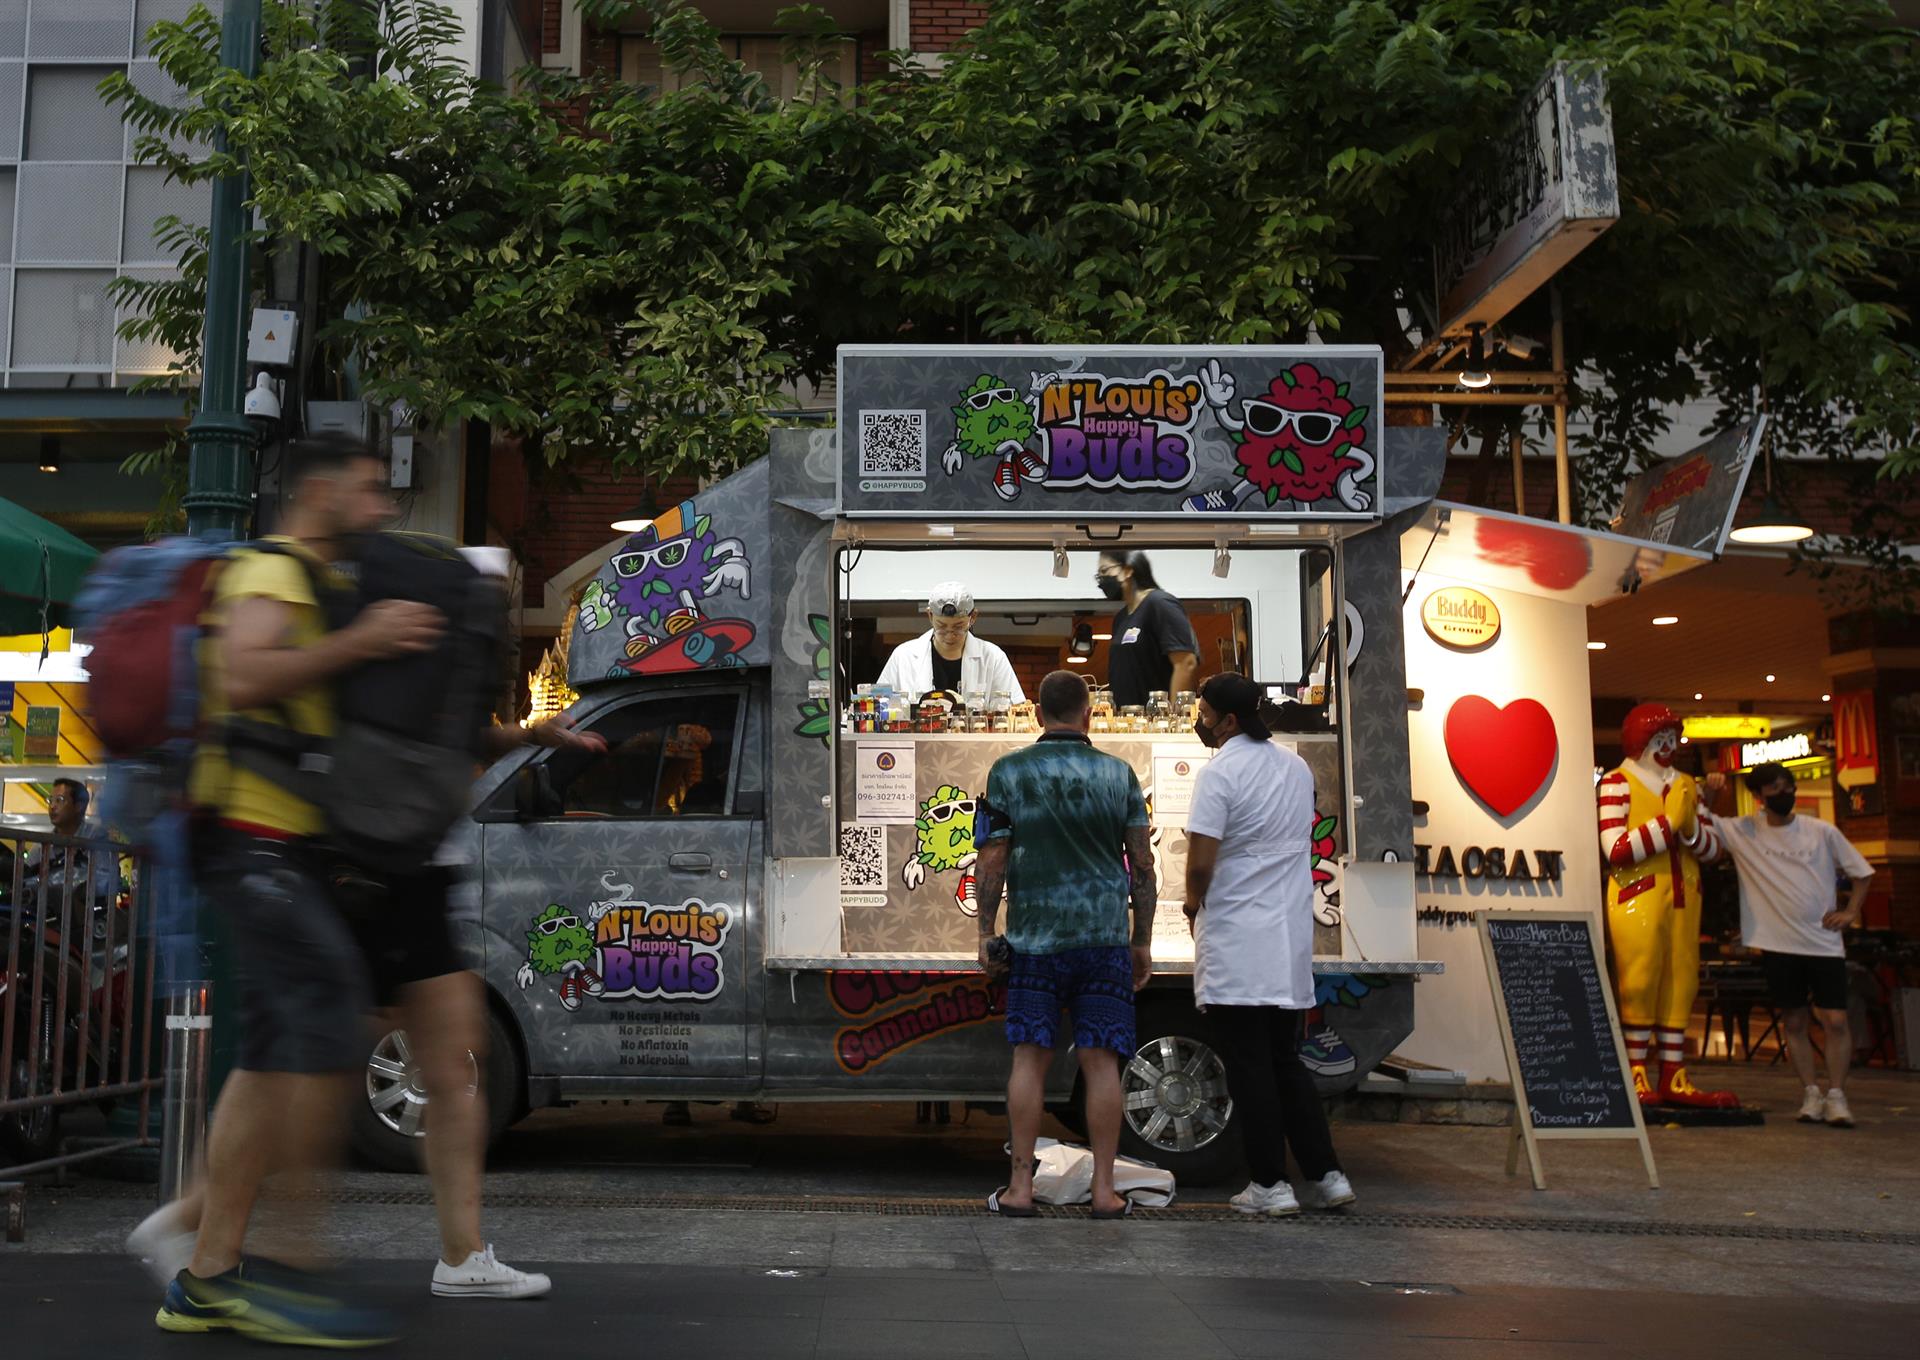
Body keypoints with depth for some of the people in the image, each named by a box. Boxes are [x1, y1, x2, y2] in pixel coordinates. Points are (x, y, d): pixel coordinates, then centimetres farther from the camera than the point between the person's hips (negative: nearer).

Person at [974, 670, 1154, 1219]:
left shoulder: (1008, 772, 0)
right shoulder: (1118, 774, 3)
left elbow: (993, 860, -2)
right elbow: (1142, 864, 4)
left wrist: (985, 933, 6)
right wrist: (1143, 941, 11)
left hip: (1034, 937, 0)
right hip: (1105, 936, 1)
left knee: (1030, 1058, 4)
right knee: (1100, 1061, 3)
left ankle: (1020, 1187, 7)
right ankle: (1104, 1190, 6)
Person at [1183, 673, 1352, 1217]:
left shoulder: (1220, 772, -12)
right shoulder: (1297, 768, 12)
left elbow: (1201, 863, -18)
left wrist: (1193, 904, 3)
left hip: (1235, 944, -7)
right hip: (1291, 940, 7)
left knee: (1249, 1066, 0)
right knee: (1287, 1062, 15)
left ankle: (1270, 1184, 4)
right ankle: (1325, 1176, 14)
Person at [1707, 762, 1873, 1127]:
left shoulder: (1822, 832, 1)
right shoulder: (1743, 831, 0)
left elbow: (1861, 871, 10)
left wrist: (1851, 911, -1)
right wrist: (1708, 792, -13)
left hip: (1824, 943, 0)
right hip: (1778, 945, 0)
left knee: (1836, 1020, -6)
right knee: (1793, 1022, 6)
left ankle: (1836, 1095, 3)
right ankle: (1810, 1094, 16)